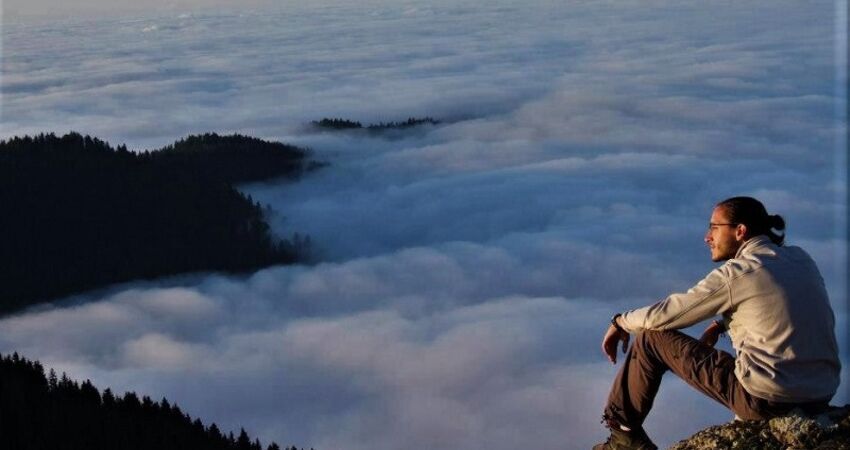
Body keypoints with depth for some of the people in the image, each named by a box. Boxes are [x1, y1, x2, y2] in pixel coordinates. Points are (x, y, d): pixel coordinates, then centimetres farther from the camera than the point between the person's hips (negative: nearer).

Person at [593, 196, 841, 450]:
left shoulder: (736, 274, -11)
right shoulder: (800, 259, 8)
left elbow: (661, 315, -4)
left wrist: (621, 322, 14)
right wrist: (720, 324, 21)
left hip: (768, 401, -7)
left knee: (651, 337, 6)